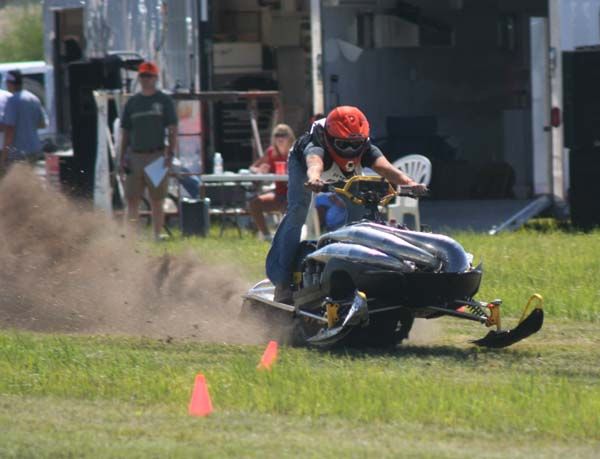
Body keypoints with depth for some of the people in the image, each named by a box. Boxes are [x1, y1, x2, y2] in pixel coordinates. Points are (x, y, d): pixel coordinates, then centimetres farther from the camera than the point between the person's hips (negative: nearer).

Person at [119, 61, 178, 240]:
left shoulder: (164, 101, 5)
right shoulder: (132, 103, 14)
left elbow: (173, 130, 1)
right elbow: (125, 132, 16)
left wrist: (170, 153, -11)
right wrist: (122, 158, 7)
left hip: (156, 156, -3)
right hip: (135, 157, 3)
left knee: (156, 201, 0)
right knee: (132, 200, -1)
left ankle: (157, 236, 4)